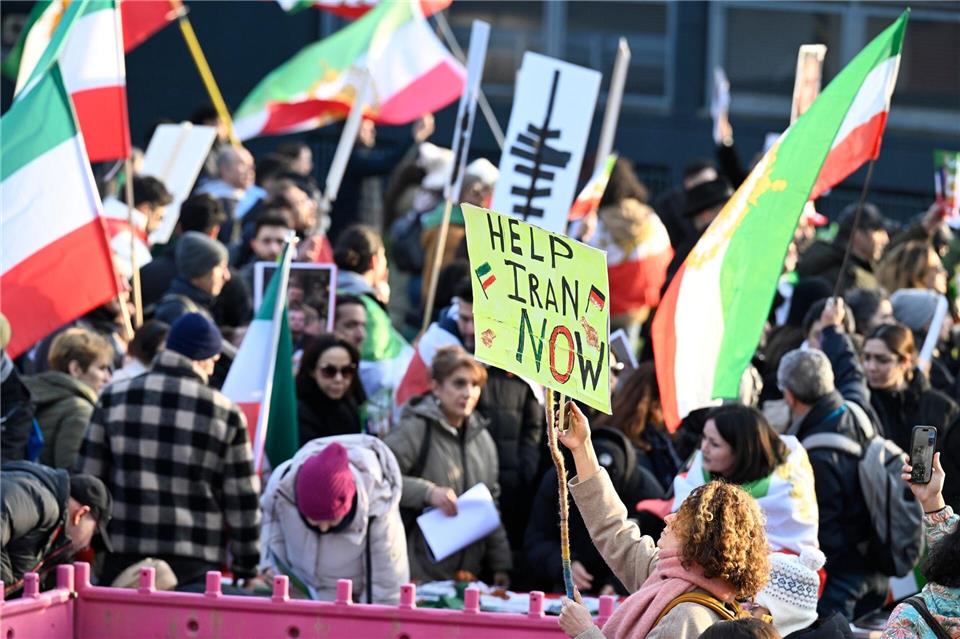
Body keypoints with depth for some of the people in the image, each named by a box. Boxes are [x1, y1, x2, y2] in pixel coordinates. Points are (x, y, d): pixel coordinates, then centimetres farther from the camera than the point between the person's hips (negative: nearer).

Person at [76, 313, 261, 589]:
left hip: (123, 559, 2)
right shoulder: (226, 413, 0)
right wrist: (247, 570, 11)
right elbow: (243, 501, 3)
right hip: (196, 566, -2)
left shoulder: (114, 399, 5)